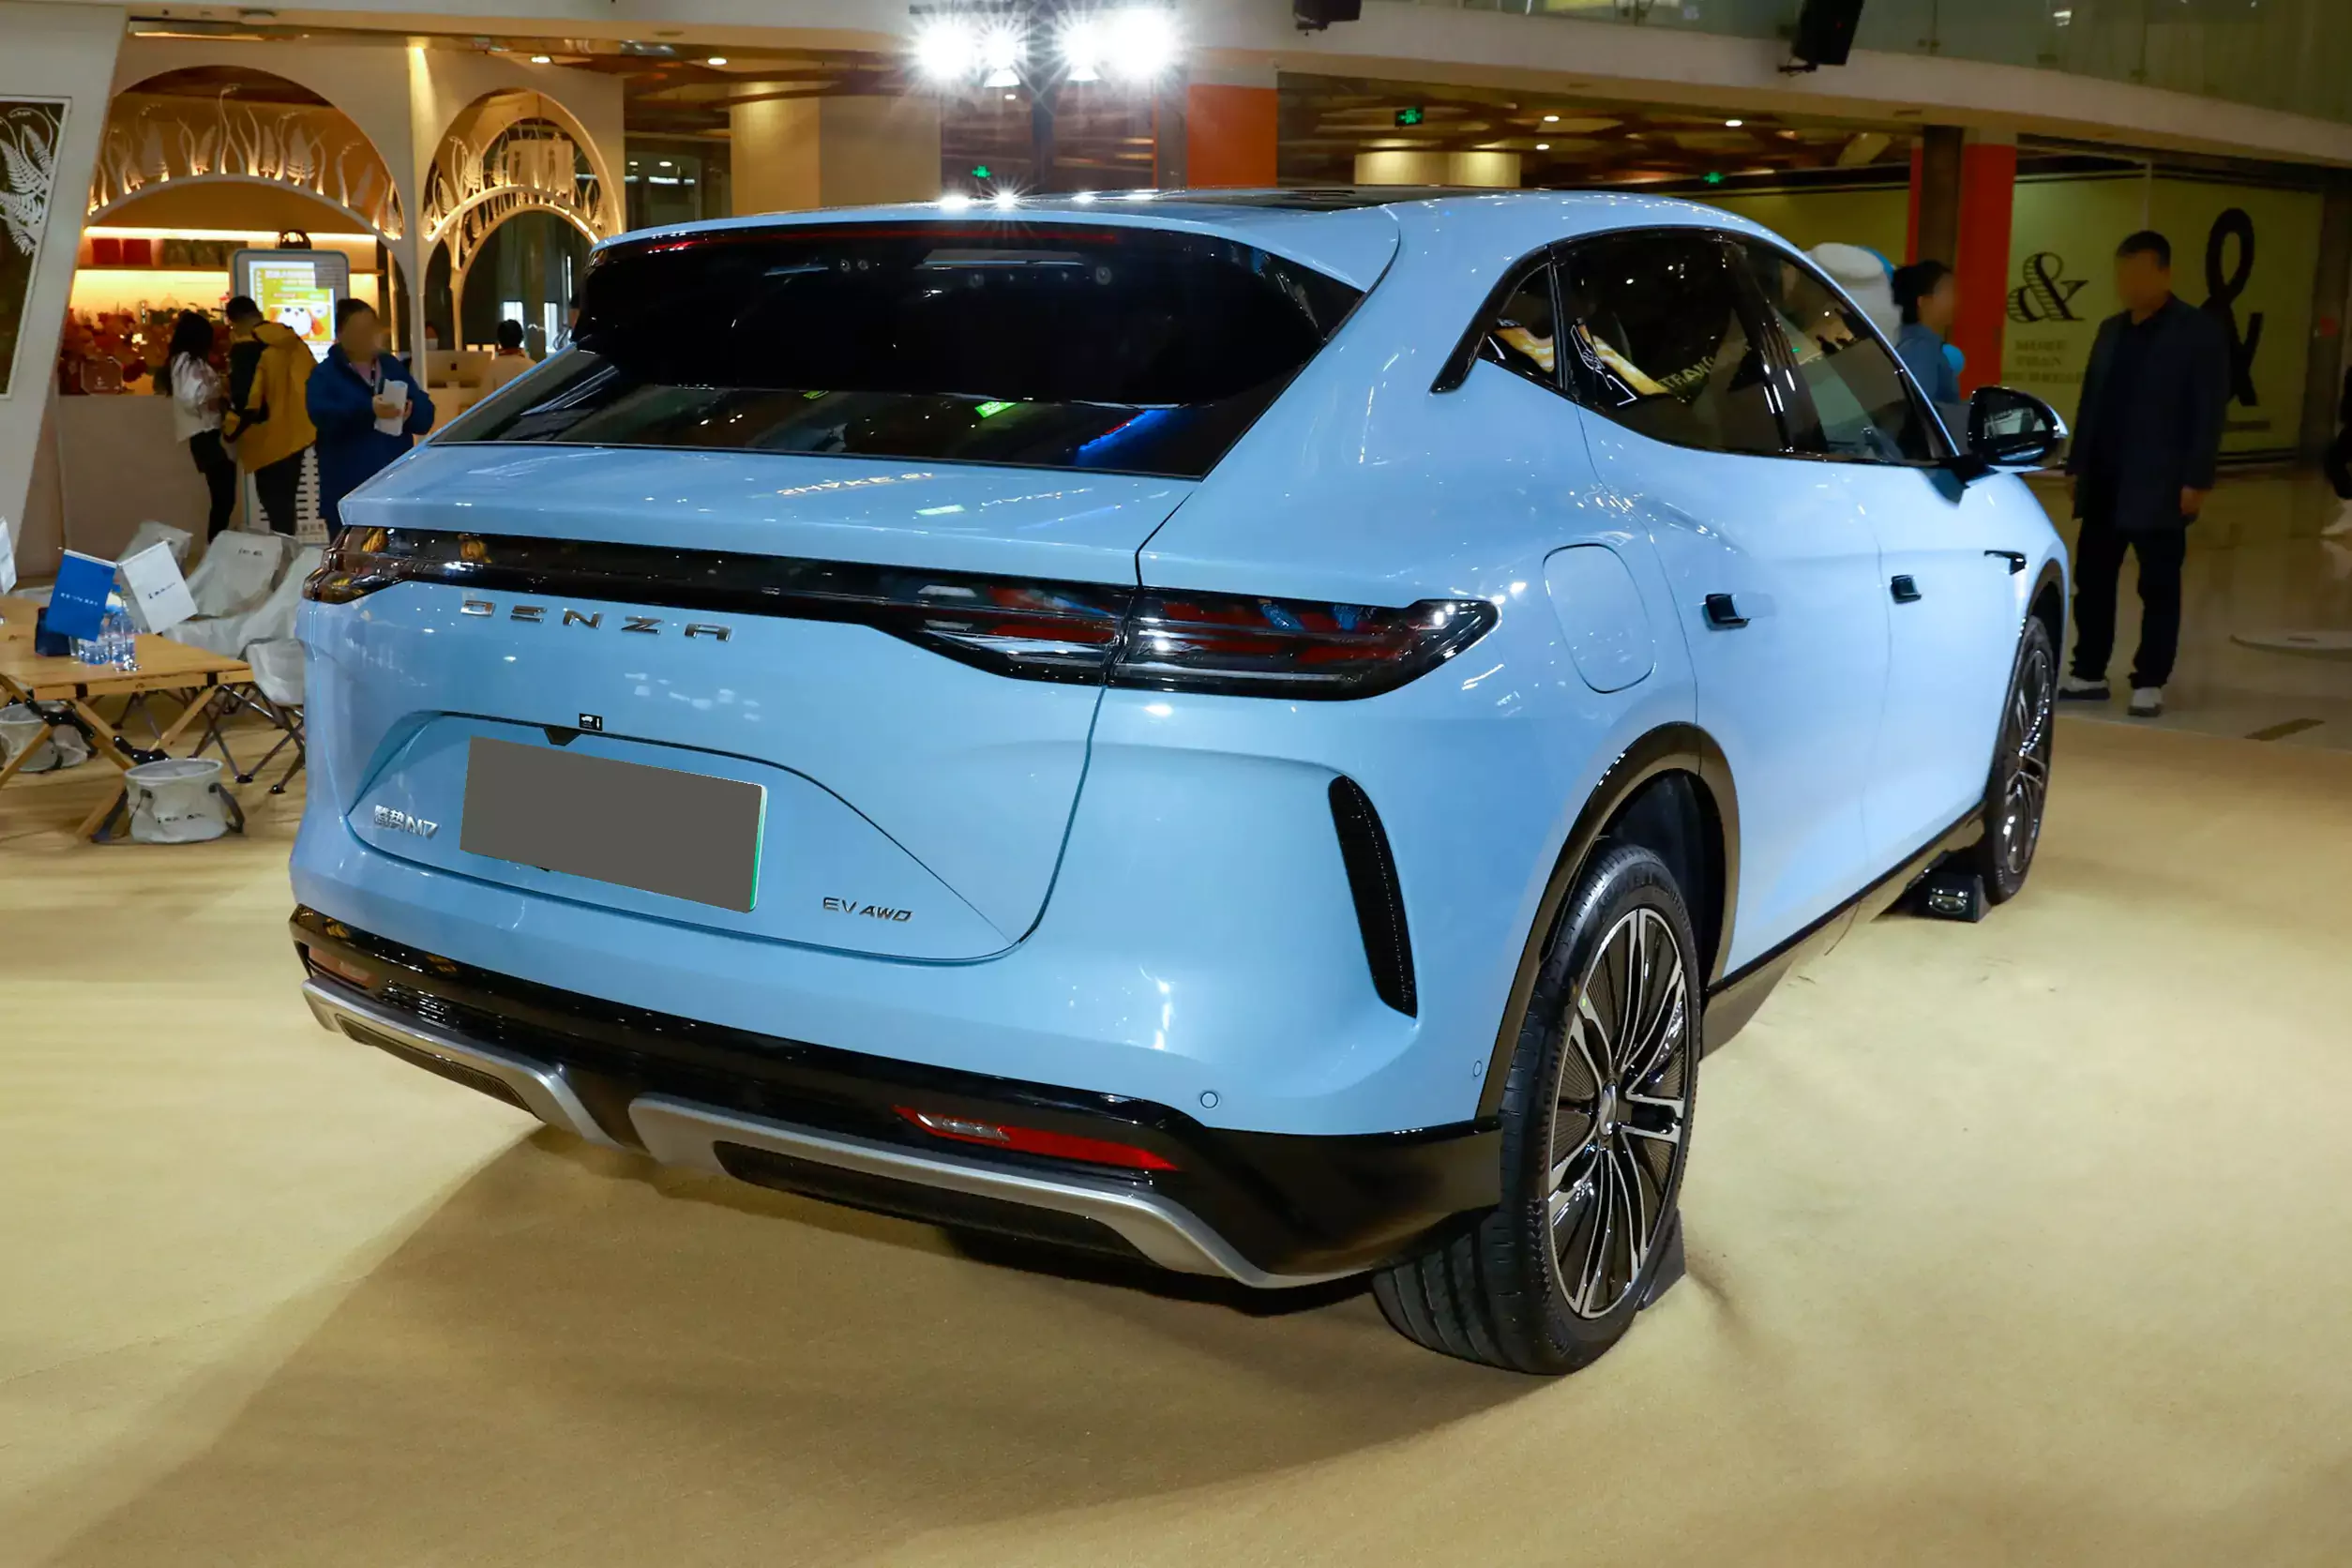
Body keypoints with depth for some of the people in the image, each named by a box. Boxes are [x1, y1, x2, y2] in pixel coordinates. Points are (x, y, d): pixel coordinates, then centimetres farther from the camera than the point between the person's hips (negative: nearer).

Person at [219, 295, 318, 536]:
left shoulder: (245, 348, -16)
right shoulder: (292, 338, 6)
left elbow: (245, 400, -21)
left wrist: (229, 431, -8)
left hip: (269, 438, -7)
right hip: (296, 431, 7)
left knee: (274, 500, -1)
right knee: (286, 497, 16)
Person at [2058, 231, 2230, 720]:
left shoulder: (2200, 333, -5)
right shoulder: (2111, 329, 13)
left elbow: (2209, 413, -9)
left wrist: (2197, 481, -15)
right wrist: (2076, 465, 11)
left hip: (2160, 487, -6)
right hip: (2104, 482, 6)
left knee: (2158, 587, 2)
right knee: (2091, 579, 7)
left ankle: (2150, 682, 8)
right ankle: (2089, 674, 16)